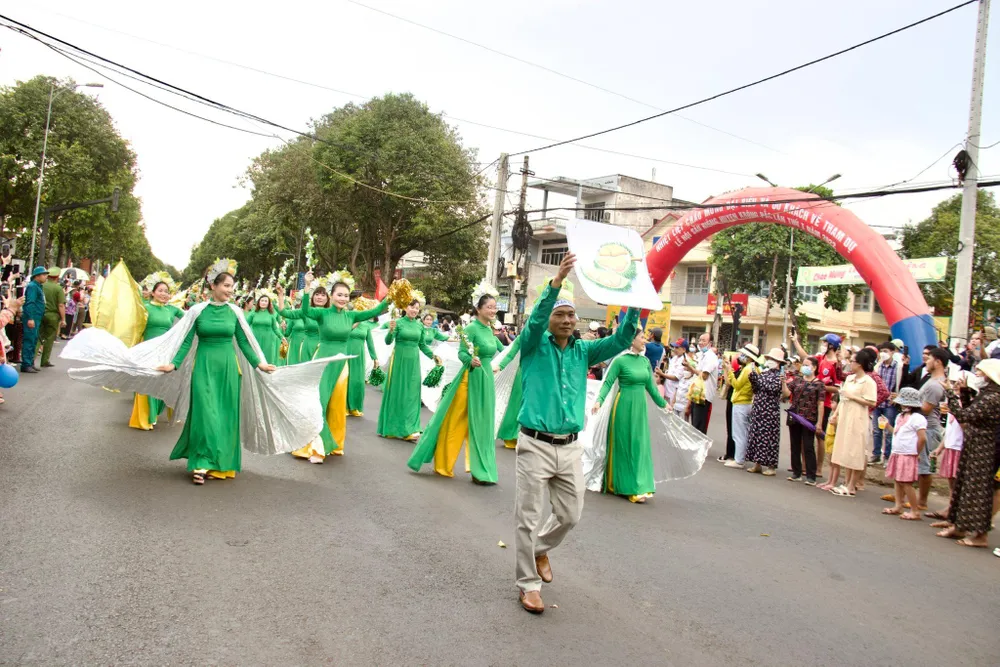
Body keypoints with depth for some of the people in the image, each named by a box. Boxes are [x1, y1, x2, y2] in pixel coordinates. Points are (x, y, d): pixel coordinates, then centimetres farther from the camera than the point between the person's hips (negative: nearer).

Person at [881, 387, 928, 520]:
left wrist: (916, 453, -13)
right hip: (897, 454, 10)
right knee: (897, 480, 15)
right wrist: (887, 426, 14)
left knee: (906, 483, -7)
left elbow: (922, 438, -21)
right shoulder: (900, 416, 12)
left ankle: (914, 512, 1)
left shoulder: (917, 418, -17)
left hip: (908, 456, -10)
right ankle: (898, 506, 25)